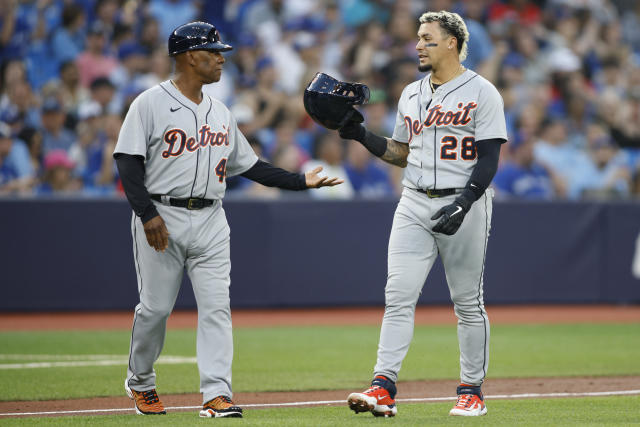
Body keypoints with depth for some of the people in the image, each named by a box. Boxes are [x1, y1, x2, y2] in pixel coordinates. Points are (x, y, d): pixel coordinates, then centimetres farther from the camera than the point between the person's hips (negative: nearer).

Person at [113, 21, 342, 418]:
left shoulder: (221, 113, 15)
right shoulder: (150, 104, -4)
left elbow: (249, 164, 19)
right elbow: (128, 162, -9)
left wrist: (300, 180, 11)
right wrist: (148, 214, -19)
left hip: (210, 222, 5)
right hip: (161, 218, -5)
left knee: (216, 306, -6)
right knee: (155, 307, 1)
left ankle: (217, 394, -9)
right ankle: (140, 383, 23)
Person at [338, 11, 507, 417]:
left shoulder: (481, 93, -5)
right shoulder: (411, 94, 15)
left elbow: (489, 159, -10)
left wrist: (463, 204, -22)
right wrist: (360, 134, 8)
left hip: (465, 203, -5)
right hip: (414, 205, 5)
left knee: (468, 302, 2)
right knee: (398, 296, -6)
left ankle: (472, 390, 11)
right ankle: (383, 388, -11)